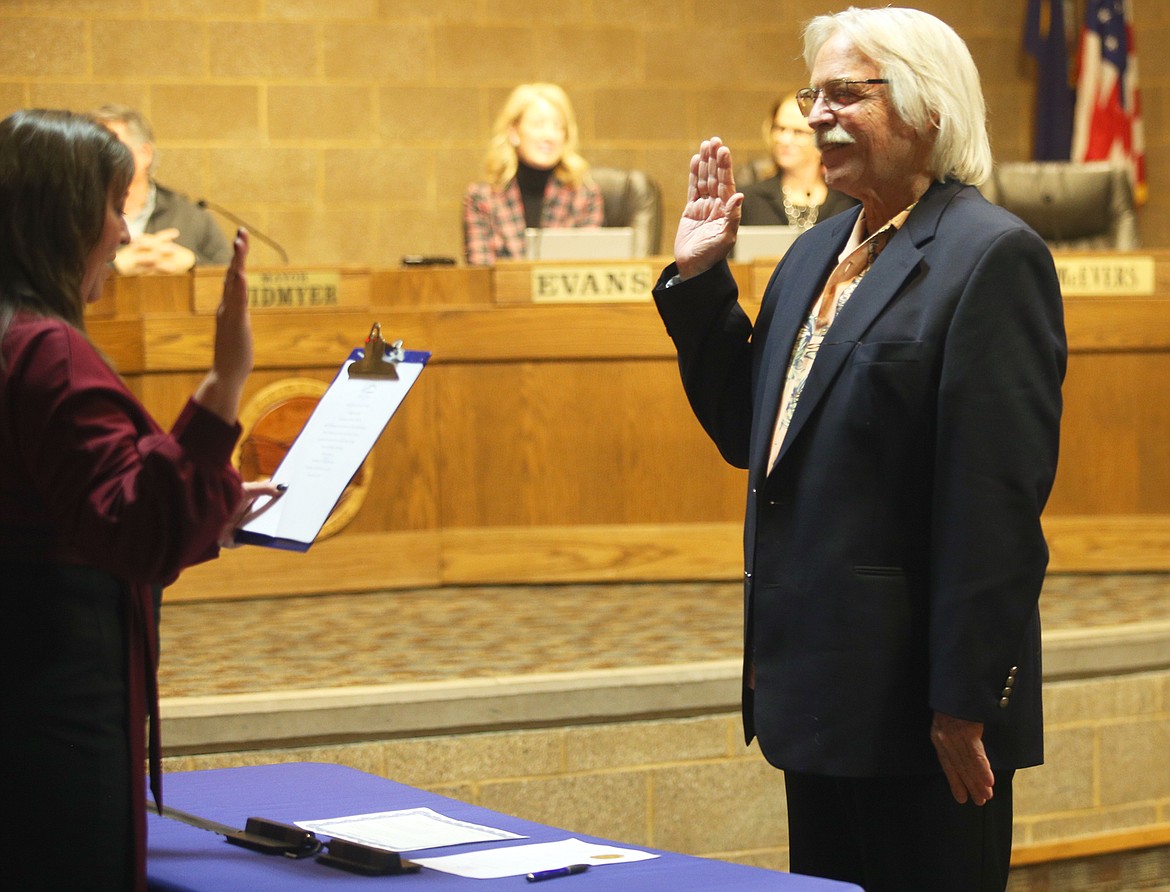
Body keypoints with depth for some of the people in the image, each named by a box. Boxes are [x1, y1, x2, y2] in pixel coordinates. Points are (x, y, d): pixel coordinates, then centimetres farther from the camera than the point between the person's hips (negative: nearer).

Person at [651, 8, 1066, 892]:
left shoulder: (992, 255, -13)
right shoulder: (815, 254, 14)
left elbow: (998, 495, -18)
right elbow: (749, 434, 19)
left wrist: (965, 704, -19)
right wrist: (698, 281, 11)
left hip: (916, 695, -8)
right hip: (818, 687, 8)